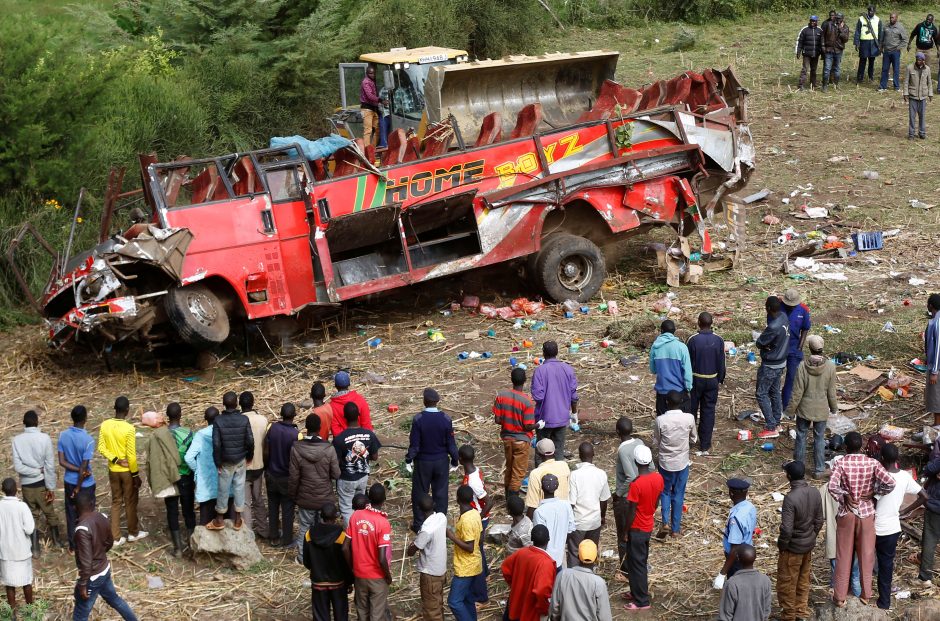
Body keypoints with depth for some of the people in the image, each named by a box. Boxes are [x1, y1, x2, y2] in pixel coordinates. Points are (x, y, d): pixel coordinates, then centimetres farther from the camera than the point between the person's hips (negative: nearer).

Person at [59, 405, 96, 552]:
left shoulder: (63, 435, -8)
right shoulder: (88, 440, -23)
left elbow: (62, 461, -8)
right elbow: (84, 467, -21)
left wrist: (80, 471, -11)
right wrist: (78, 488, -13)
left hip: (69, 481, 5)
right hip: (85, 483, -4)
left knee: (71, 513, 16)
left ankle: (73, 545, 25)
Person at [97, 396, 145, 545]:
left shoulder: (104, 425, -5)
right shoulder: (129, 429, -22)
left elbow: (101, 448, -6)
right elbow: (131, 455, -19)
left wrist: (115, 460, -9)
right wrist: (136, 475, -10)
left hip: (113, 470, 5)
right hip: (127, 471, -5)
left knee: (116, 502, 13)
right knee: (130, 502, 12)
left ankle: (116, 537, 16)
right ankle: (133, 533, 26)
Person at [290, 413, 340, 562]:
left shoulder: (296, 449, -16)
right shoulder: (329, 449, -17)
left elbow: (293, 477, -8)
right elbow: (336, 474, -10)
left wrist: (292, 496, 6)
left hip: (305, 498, 0)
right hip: (325, 497, 0)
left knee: (304, 526, 16)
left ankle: (302, 557, 25)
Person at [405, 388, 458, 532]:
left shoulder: (418, 419, -17)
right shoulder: (446, 419, -11)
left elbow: (414, 443, -12)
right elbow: (451, 443, -5)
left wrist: (409, 460, 1)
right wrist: (454, 461, 8)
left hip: (423, 462, -1)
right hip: (441, 461, 2)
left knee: (419, 493, 13)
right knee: (440, 493, 12)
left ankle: (418, 524, 20)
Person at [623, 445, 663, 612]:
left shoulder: (636, 484, -28)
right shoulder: (658, 478, -7)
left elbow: (631, 511, -20)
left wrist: (626, 531, -8)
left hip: (636, 529, -7)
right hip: (648, 527, 7)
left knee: (636, 564, 5)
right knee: (641, 562, 21)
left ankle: (642, 601, 13)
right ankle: (638, 593, 34)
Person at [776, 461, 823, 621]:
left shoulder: (790, 498, -28)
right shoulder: (815, 493, -7)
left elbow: (786, 529, -27)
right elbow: (819, 521, 4)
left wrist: (781, 545, -11)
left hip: (793, 548, -7)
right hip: (809, 545, 7)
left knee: (787, 583, 11)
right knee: (803, 581, 22)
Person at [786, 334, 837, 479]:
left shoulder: (802, 366, -18)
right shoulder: (830, 366, -14)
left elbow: (797, 391, -12)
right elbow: (831, 391, -5)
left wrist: (792, 408, 1)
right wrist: (834, 407, 11)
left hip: (805, 408, -1)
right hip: (822, 410, 1)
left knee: (801, 436, 15)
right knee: (819, 438, 12)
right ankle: (819, 470, 19)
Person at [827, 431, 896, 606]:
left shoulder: (841, 463, -12)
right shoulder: (872, 463, -9)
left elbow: (832, 486, -26)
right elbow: (890, 483, -18)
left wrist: (844, 498, -11)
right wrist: (874, 491, -4)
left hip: (846, 513, -1)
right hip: (866, 512, 1)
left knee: (844, 555, 9)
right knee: (866, 554, 14)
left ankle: (840, 596, 16)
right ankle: (866, 594, 23)